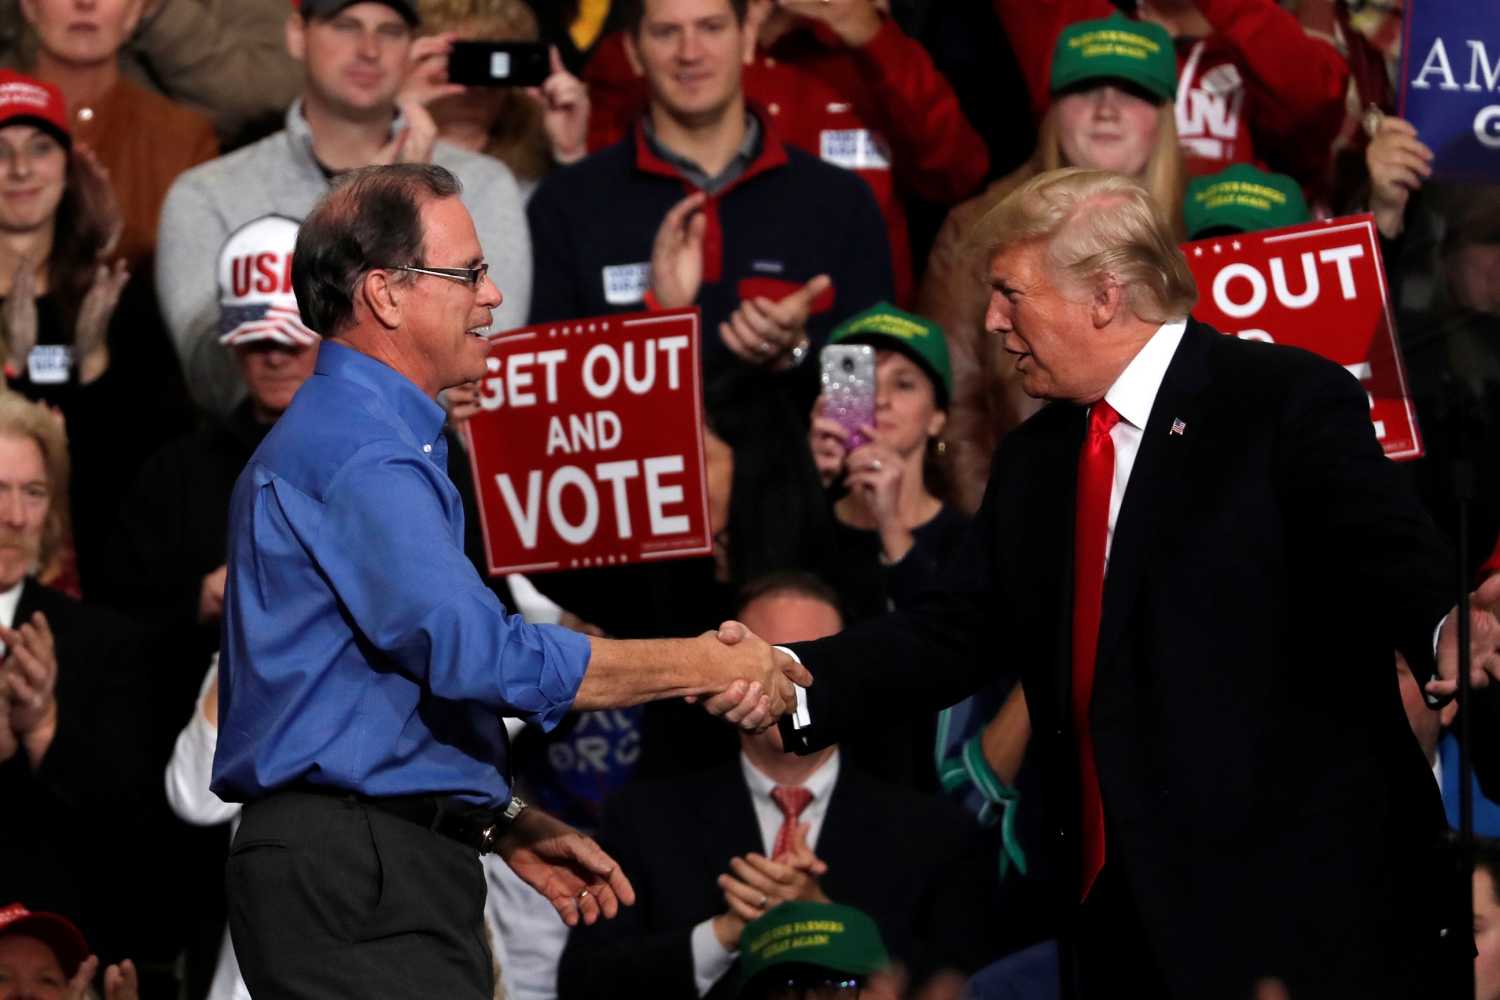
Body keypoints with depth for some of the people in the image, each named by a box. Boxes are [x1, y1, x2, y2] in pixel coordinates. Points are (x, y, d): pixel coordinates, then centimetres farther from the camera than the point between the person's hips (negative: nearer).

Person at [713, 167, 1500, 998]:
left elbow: (1386, 563, -18)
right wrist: (796, 678, -2)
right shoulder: (1032, 461, 17)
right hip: (1118, 912, 7)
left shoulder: (1290, 403, -7)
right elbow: (958, 632, 12)